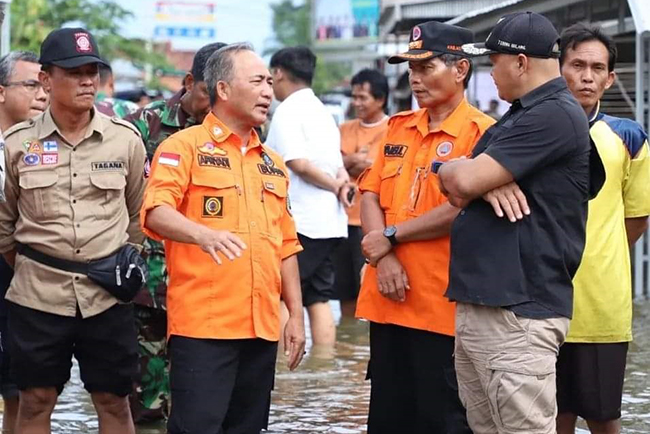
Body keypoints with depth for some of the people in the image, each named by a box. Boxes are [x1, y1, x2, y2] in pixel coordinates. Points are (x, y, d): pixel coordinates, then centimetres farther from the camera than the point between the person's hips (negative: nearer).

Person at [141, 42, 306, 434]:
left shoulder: (272, 163, 19)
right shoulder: (185, 147, -2)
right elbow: (156, 212, -17)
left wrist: (296, 315, 15)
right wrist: (203, 233, -36)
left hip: (262, 326, 7)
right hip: (203, 325, -6)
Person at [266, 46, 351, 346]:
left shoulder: (288, 111, -10)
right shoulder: (322, 111, 19)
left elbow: (299, 164, -17)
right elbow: (336, 163, 16)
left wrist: (335, 186, -5)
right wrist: (342, 182, -4)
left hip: (300, 220, -9)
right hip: (329, 221, 9)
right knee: (318, 300, 9)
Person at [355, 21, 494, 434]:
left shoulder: (480, 132, -9)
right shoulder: (399, 126, 14)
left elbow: (462, 209, -18)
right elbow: (370, 196, 10)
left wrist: (391, 237, -10)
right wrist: (383, 258, -7)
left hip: (442, 303, -7)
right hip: (388, 297, 7)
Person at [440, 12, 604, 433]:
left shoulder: (555, 116, -13)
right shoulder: (520, 116, 20)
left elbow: (463, 181, -17)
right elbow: (460, 189, 16)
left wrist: (449, 168, 6)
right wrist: (486, 182, -7)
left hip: (519, 313, -10)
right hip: (477, 305, 10)